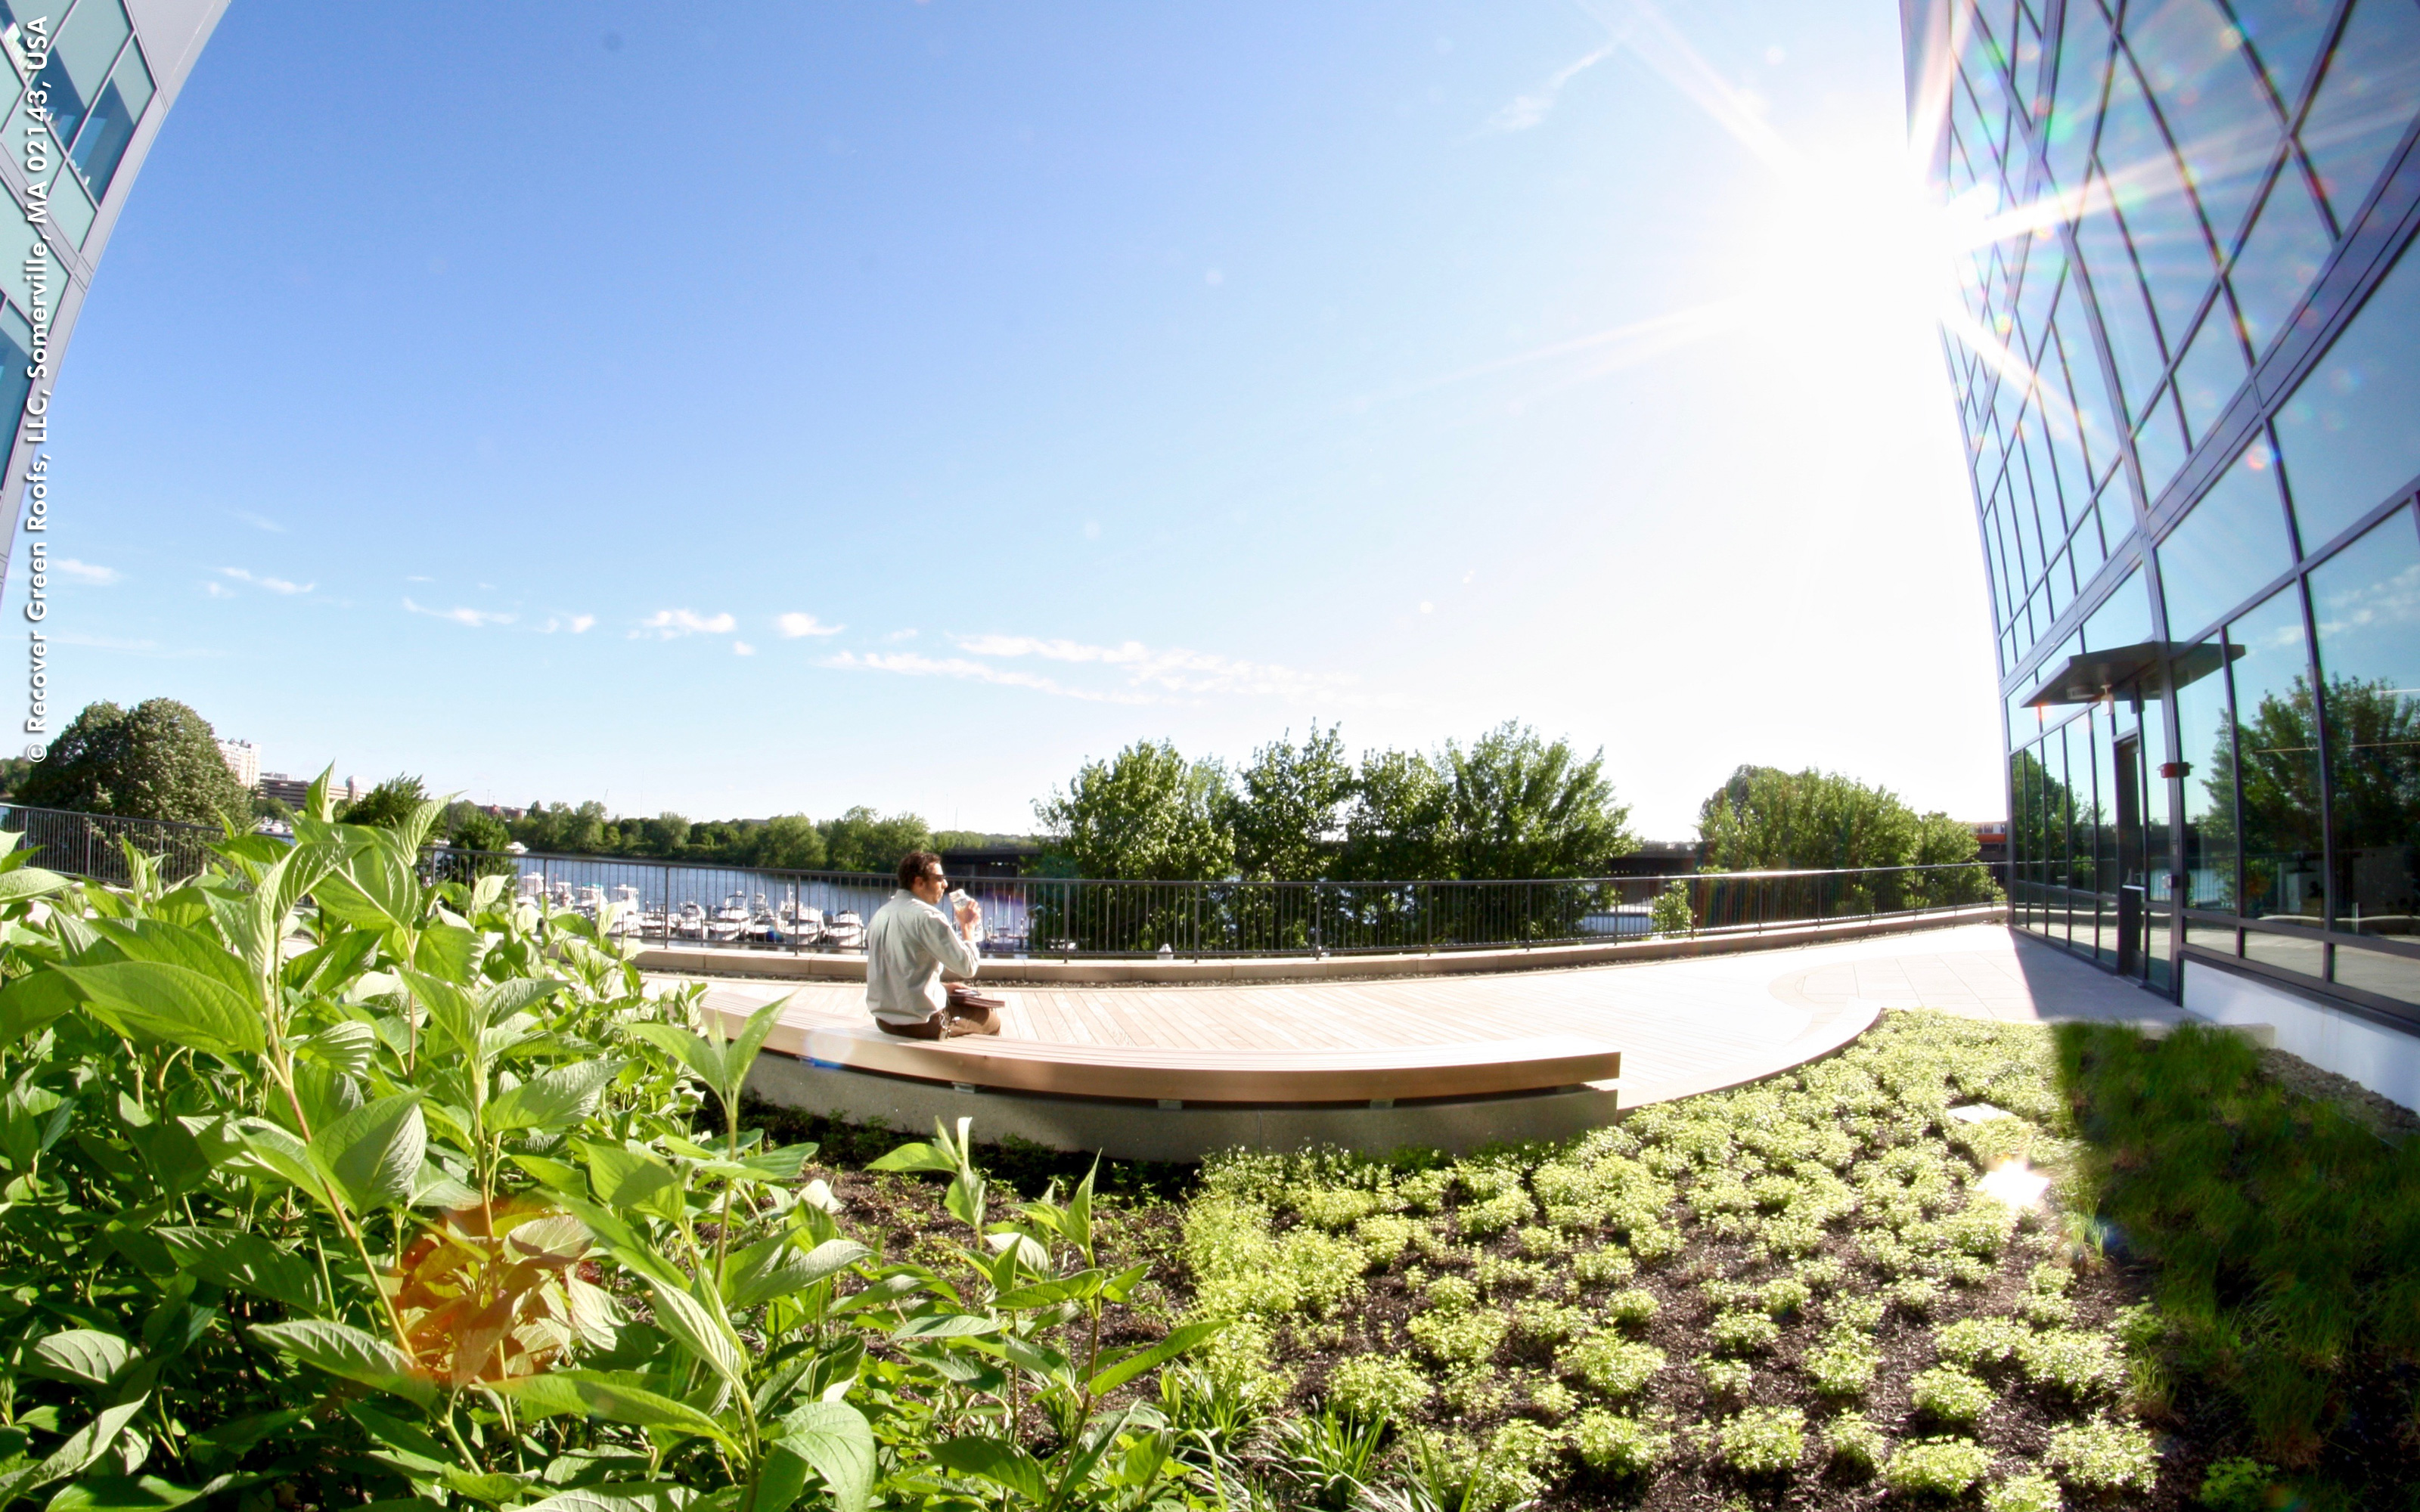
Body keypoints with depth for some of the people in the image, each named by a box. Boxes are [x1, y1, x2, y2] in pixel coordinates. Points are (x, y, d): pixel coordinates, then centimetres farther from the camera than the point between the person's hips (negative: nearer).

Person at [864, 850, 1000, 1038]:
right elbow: (968, 966, -18)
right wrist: (967, 926, -4)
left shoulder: (881, 913, 8)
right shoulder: (928, 917, -18)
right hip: (921, 1024, -8)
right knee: (992, 1021, 14)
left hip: (883, 1018, 8)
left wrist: (943, 988, 17)